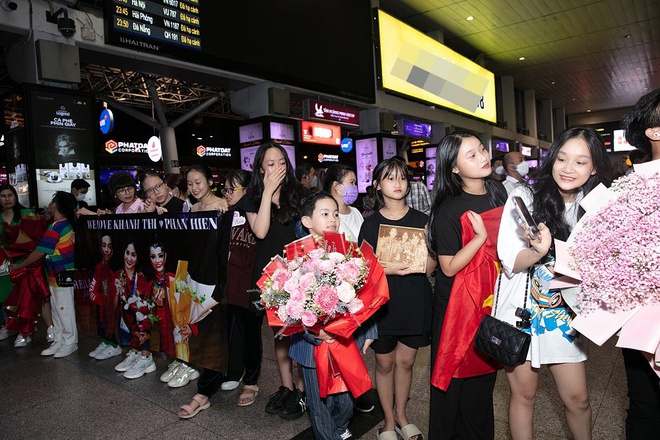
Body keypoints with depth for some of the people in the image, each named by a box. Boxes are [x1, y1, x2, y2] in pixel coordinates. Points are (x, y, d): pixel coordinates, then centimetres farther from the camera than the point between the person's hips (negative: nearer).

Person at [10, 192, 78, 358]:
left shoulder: (55, 228, -19)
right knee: (57, 311, 16)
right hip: (57, 276, 9)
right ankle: (59, 341, 26)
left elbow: (39, 252, -16)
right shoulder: (68, 223, 3)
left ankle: (70, 342, 14)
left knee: (64, 310, 2)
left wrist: (19, 265, -5)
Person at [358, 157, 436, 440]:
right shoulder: (371, 224, -2)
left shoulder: (421, 220, 3)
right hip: (383, 301, -1)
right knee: (385, 363, 11)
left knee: (405, 361, 14)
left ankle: (401, 416, 37)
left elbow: (430, 266, 2)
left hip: (415, 301, 2)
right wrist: (387, 269, -20)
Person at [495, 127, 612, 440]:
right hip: (520, 310, -3)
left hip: (564, 313, 4)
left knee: (578, 398, 13)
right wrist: (538, 251, -32)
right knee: (524, 394, 10)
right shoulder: (525, 197, -10)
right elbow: (509, 262, -13)